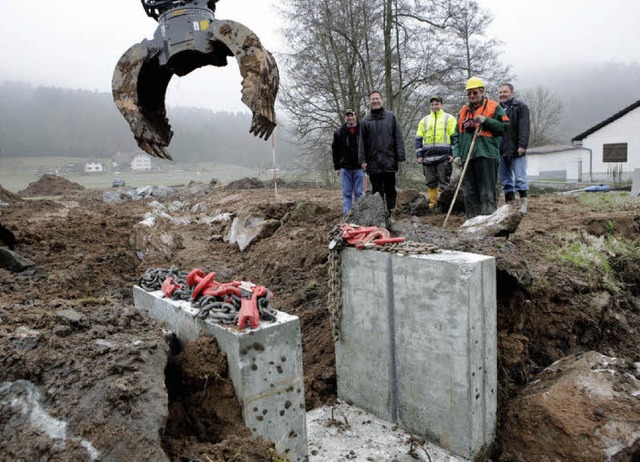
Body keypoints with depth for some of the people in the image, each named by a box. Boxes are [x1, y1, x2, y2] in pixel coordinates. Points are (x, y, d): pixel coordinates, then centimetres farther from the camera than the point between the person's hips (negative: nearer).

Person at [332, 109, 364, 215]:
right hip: (345, 168, 1)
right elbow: (335, 150, 7)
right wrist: (336, 167, 3)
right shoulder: (339, 132, 5)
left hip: (359, 167, -1)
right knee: (346, 194, 3)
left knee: (359, 193, 3)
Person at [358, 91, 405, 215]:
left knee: (390, 190, 4)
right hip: (373, 162, 1)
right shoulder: (365, 121, 9)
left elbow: (399, 138, 3)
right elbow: (361, 142, 8)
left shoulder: (391, 117, 6)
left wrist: (400, 157, -4)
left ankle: (390, 213, 10)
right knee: (376, 191, 6)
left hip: (389, 161, -1)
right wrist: (362, 160, 0)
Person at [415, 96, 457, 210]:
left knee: (444, 182, -3)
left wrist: (452, 154, -6)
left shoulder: (449, 118, 6)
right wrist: (419, 155, 6)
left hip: (443, 156, -3)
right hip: (428, 157, 4)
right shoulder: (424, 121, 16)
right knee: (431, 183, 7)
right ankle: (432, 203, 14)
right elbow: (418, 139, 15)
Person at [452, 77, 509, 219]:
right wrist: (457, 154, 7)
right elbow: (456, 135, 19)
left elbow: (504, 126, 0)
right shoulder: (463, 111, 21)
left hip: (486, 154, -5)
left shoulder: (494, 107, 7)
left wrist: (486, 121, -11)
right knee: (469, 192, 6)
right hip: (467, 156, 5)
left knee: (487, 191, -8)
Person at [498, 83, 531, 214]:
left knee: (520, 178, -6)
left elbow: (524, 128, -9)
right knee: (505, 179, 8)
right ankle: (510, 202, 15)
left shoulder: (520, 107, 1)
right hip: (501, 150, 6)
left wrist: (522, 145, -19)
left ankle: (523, 203, 0)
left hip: (516, 149, -6)